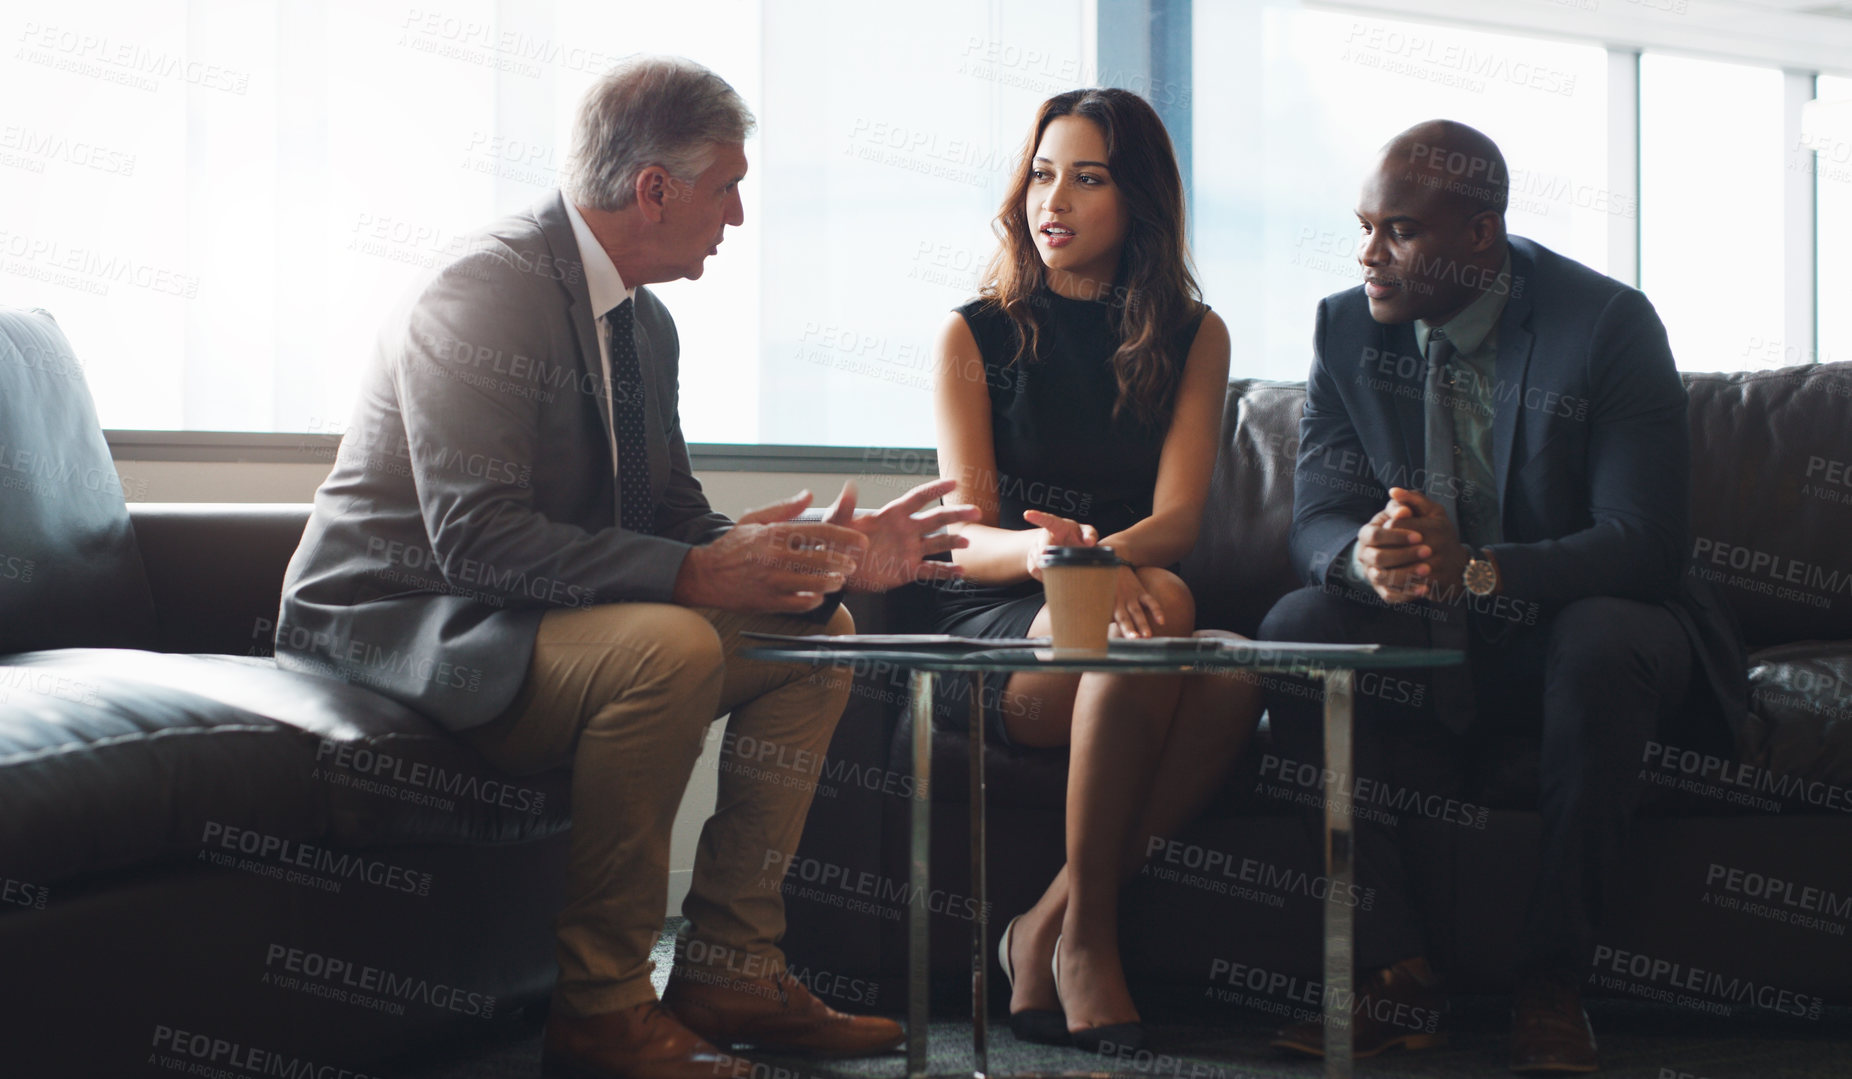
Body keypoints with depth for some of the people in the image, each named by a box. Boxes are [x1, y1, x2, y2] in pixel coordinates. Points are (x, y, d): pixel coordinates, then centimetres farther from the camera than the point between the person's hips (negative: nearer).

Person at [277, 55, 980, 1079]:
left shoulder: (645, 322, 10)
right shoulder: (487, 292, -20)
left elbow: (671, 515, 12)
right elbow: (476, 538, -28)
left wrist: (824, 557, -5)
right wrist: (692, 575, -31)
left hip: (531, 614, 10)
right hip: (395, 627, -10)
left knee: (816, 629, 3)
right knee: (669, 646, -33)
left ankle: (728, 967, 1)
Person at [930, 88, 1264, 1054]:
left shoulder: (1193, 338, 11)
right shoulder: (975, 335, 6)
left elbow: (1176, 519, -2)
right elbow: (968, 539, -4)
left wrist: (1104, 550, -27)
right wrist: (1047, 552, -29)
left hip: (1126, 600, 2)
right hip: (989, 631, -2)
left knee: (1232, 678, -34)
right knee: (1160, 611, -36)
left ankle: (1051, 928, -22)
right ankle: (1087, 934, -27)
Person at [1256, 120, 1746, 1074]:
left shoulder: (1609, 324, -14)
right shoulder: (1347, 327, -1)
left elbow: (1648, 540, -21)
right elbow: (1316, 518, -5)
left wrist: (1476, 567, -38)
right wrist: (1364, 560, -32)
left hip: (1569, 627, -3)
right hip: (1422, 649, 4)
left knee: (1605, 643, -37)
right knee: (1294, 629, -25)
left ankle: (1552, 984, -25)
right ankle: (1393, 971, -24)